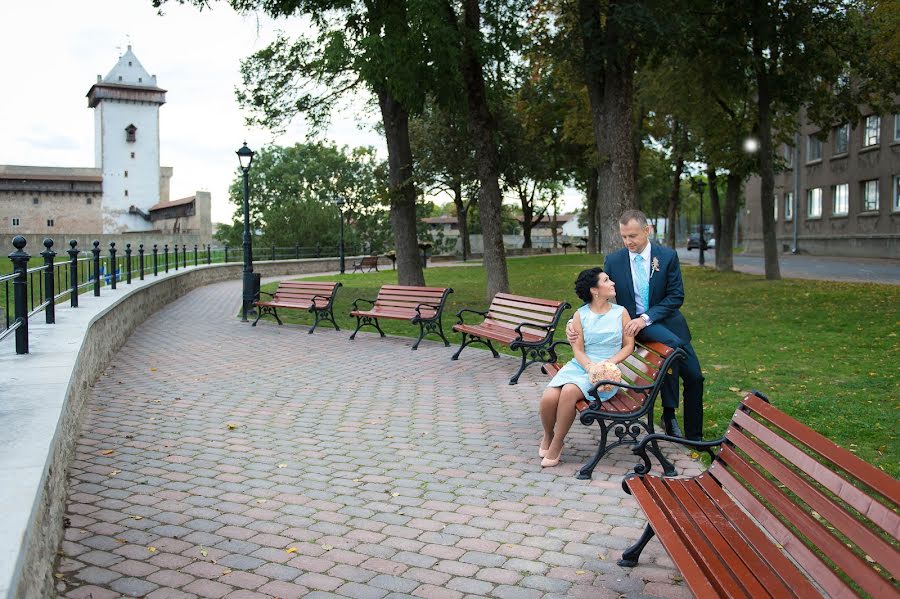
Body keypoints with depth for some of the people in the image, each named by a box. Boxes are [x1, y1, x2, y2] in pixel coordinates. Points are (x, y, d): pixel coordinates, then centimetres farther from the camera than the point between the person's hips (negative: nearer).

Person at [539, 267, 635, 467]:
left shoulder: (621, 313, 5)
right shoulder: (581, 315, 4)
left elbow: (628, 346, 5)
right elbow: (578, 349, 0)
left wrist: (608, 364, -11)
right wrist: (590, 367, -20)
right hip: (579, 365, 2)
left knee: (569, 391, -32)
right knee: (549, 397, -25)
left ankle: (557, 444, -13)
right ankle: (548, 436, 9)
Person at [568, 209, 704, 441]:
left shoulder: (668, 256, -8)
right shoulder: (613, 261, -7)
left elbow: (676, 296, -10)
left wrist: (646, 317, -23)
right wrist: (575, 322, -20)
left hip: (667, 321, 3)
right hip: (635, 324, -2)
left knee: (694, 377, 2)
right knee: (671, 344, -33)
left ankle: (694, 436, 21)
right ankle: (669, 414, -19)